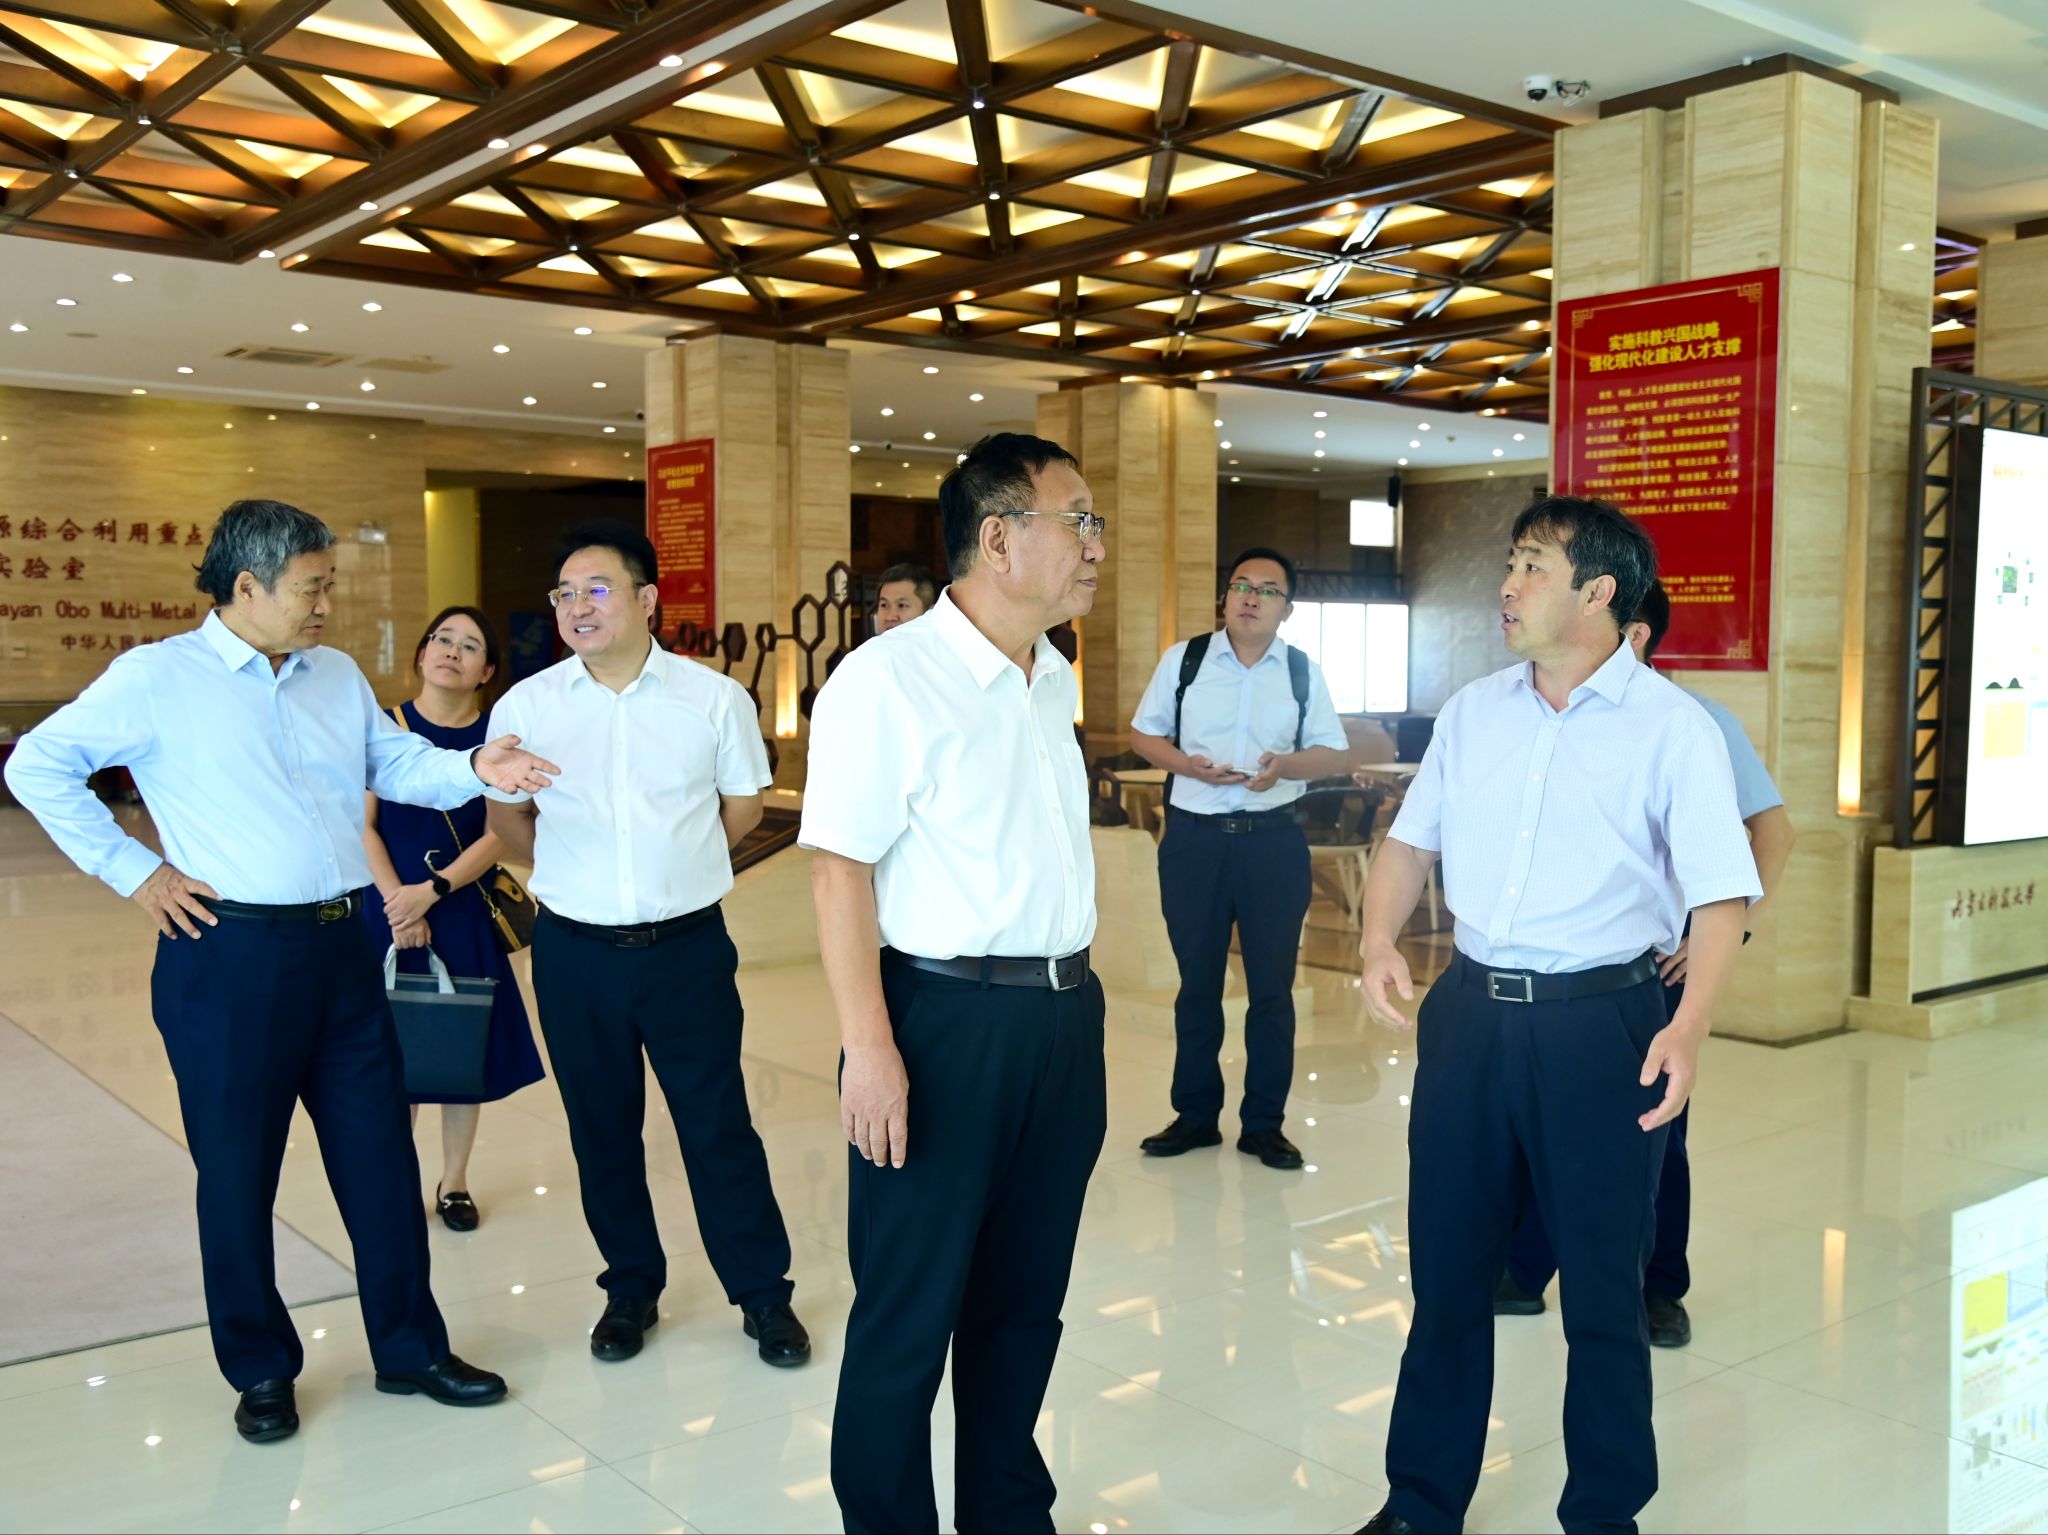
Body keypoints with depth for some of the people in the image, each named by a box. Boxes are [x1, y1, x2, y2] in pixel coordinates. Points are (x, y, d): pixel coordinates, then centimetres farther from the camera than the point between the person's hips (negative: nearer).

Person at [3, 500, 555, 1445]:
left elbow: (396, 764, 13)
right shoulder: (158, 677, -6)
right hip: (230, 955, -5)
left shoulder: (337, 676, 11)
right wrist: (131, 870, -6)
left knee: (380, 1156, 11)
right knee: (237, 1173, 8)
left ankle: (409, 1349, 26)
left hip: (342, 947, 5)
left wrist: (474, 768, -7)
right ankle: (260, 1370, 27)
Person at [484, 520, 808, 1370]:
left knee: (718, 1123, 5)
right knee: (601, 1129, 13)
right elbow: (506, 816, 13)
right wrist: (576, 871, 11)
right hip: (575, 951, 2)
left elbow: (743, 805, 9)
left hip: (688, 946, -1)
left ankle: (763, 1293, 21)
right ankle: (631, 1289, 31)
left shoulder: (715, 698, -6)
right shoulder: (524, 707, -3)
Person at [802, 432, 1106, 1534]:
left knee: (1025, 1297, 18)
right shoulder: (888, 679, -13)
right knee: (910, 1313, 6)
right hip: (948, 1019, -7)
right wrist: (872, 1047, -21)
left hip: (1065, 1016, 7)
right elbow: (838, 867, -16)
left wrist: (1075, 999, 17)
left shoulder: (1056, 680, 10)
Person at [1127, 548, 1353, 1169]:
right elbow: (1143, 733, 7)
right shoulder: (1183, 659, 2)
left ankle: (1264, 1123, 19)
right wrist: (1188, 764, -13)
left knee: (1273, 985, 6)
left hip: (1274, 841, 0)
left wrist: (1285, 765, -14)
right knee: (1197, 981, 10)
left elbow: (1336, 754, 6)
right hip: (1194, 837, 0)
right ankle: (1195, 1114, 24)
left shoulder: (1304, 673, 4)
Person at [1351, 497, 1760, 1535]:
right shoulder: (1473, 710, 8)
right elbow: (1411, 840, 14)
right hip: (1469, 1012, 4)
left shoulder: (1671, 729, -7)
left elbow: (1721, 895, -10)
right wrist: (1379, 942, -4)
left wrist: (1690, 1026, -25)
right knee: (1445, 1274, 14)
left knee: (1603, 1291, 10)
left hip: (1599, 1025, -4)